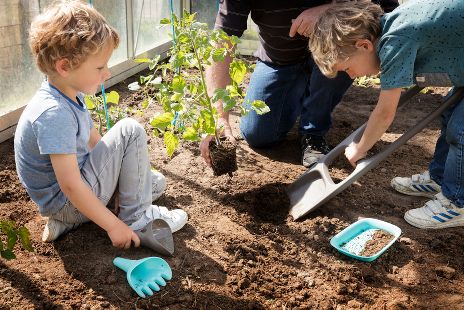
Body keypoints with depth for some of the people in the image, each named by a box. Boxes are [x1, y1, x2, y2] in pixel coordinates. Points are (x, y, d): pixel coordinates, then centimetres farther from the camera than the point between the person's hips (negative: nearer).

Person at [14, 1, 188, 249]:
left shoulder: (71, 96, 1)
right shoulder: (54, 113, -30)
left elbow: (94, 140, 13)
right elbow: (70, 185, -31)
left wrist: (137, 168, 15)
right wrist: (113, 226, -25)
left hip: (76, 191, 10)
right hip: (66, 200, -10)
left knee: (155, 182, 24)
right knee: (130, 131, -17)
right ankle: (136, 217, -8)